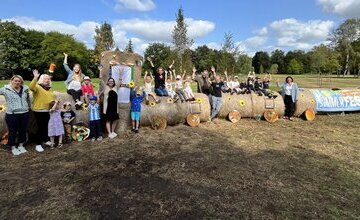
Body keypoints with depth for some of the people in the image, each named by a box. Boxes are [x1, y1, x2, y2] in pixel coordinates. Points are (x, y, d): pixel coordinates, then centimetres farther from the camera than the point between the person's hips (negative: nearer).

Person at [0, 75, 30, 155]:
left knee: (23, 131, 14)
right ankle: (13, 148, 25)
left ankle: (21, 145, 32)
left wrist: (29, 106, 23)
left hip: (24, 114, 3)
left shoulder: (25, 89, 5)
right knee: (12, 132, 9)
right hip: (12, 115, -3)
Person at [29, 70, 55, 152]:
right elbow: (31, 87, -31)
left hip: (47, 110, 7)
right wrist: (35, 78, -41)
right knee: (40, 127, -5)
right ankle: (38, 144, 5)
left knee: (46, 126, 17)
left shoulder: (49, 88, 14)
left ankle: (45, 140, 33)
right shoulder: (37, 87, -8)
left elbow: (52, 97, 24)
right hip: (39, 111, -7)